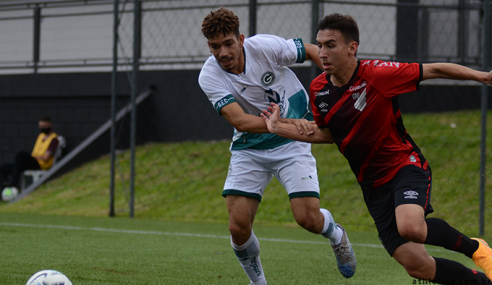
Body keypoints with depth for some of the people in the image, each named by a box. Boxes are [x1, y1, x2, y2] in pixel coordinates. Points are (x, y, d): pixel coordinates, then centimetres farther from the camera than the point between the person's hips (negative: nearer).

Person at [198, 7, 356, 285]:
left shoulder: (265, 46, -19)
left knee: (308, 218, -14)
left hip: (292, 144, -1)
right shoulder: (209, 76, -17)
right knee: (238, 226, -11)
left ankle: (336, 234, 23)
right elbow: (239, 120, -29)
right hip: (249, 148, 1)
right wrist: (285, 124, -41)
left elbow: (311, 51, 0)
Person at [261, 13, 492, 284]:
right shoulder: (318, 89, -1)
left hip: (406, 167, -5)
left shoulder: (377, 73, -17)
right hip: (374, 186, 5)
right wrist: (280, 128, 9)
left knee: (410, 227, -35)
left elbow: (434, 70, -8)